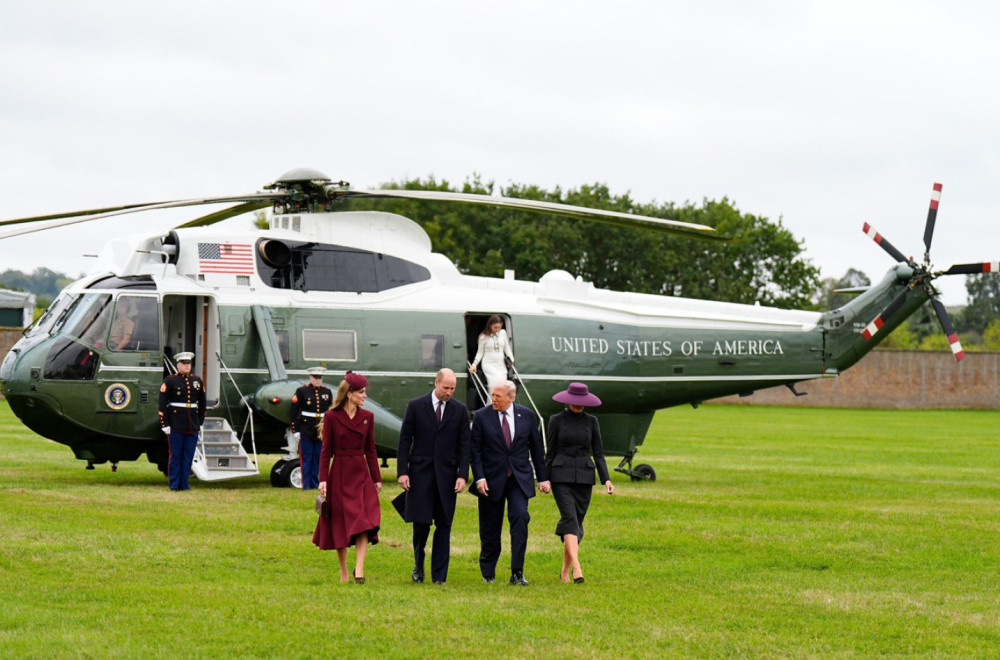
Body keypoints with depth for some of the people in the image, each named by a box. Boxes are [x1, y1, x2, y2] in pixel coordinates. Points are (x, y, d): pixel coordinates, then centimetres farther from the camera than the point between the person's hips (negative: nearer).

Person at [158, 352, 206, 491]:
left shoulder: (197, 381, 12)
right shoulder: (170, 381, -2)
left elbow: (202, 403, 18)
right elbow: (162, 404, -5)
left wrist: (200, 422, 14)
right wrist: (164, 424, -10)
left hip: (192, 426, 4)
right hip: (175, 426, -4)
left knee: (188, 456, 5)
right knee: (175, 455, 0)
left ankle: (184, 483, 11)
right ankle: (174, 484, 5)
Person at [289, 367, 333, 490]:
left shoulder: (327, 392, 10)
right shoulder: (302, 391, -2)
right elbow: (294, 412, -2)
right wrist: (295, 430, -6)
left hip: (322, 432, 3)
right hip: (306, 432, -3)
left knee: (318, 459, 7)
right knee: (306, 459, 0)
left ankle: (315, 483, 15)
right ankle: (306, 485, 4)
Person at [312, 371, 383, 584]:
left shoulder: (367, 417, 7)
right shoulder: (331, 417, -3)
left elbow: (370, 450, 11)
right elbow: (326, 450, -2)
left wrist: (377, 478, 9)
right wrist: (323, 479, -9)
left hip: (361, 474, 3)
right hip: (339, 475, -2)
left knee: (364, 522, -12)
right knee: (340, 524, 3)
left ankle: (359, 569, -14)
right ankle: (343, 572, 16)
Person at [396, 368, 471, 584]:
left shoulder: (460, 410, 6)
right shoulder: (416, 406, 2)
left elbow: (464, 445, 5)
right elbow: (404, 441, 2)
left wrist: (463, 475, -5)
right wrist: (402, 471, -6)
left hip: (446, 474, 1)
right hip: (420, 473, -1)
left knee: (444, 525, 1)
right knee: (421, 522, -4)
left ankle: (439, 575, 5)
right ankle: (418, 564, 21)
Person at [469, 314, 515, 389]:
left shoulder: (503, 333, 5)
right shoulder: (484, 337, -2)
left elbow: (507, 348, 15)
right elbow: (480, 352, 4)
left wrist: (512, 360, 4)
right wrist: (474, 364, -8)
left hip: (501, 365, 4)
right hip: (488, 364, -4)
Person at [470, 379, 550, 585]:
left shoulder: (526, 415, 3)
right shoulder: (482, 416, -2)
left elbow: (536, 448, 10)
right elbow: (474, 450, -1)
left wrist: (542, 477, 9)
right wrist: (479, 478, -12)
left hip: (519, 479, 0)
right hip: (491, 480, 0)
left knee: (520, 518, -17)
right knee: (490, 529, 5)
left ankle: (517, 573, -14)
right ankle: (488, 573, 23)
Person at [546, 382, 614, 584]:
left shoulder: (591, 421, 7)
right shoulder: (557, 421, 2)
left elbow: (598, 453, 6)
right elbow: (550, 452, 5)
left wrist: (606, 479, -4)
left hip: (584, 477, 3)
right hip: (561, 477, -3)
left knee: (577, 523, 5)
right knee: (570, 518, -18)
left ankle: (565, 571, 17)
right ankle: (577, 568, -29)